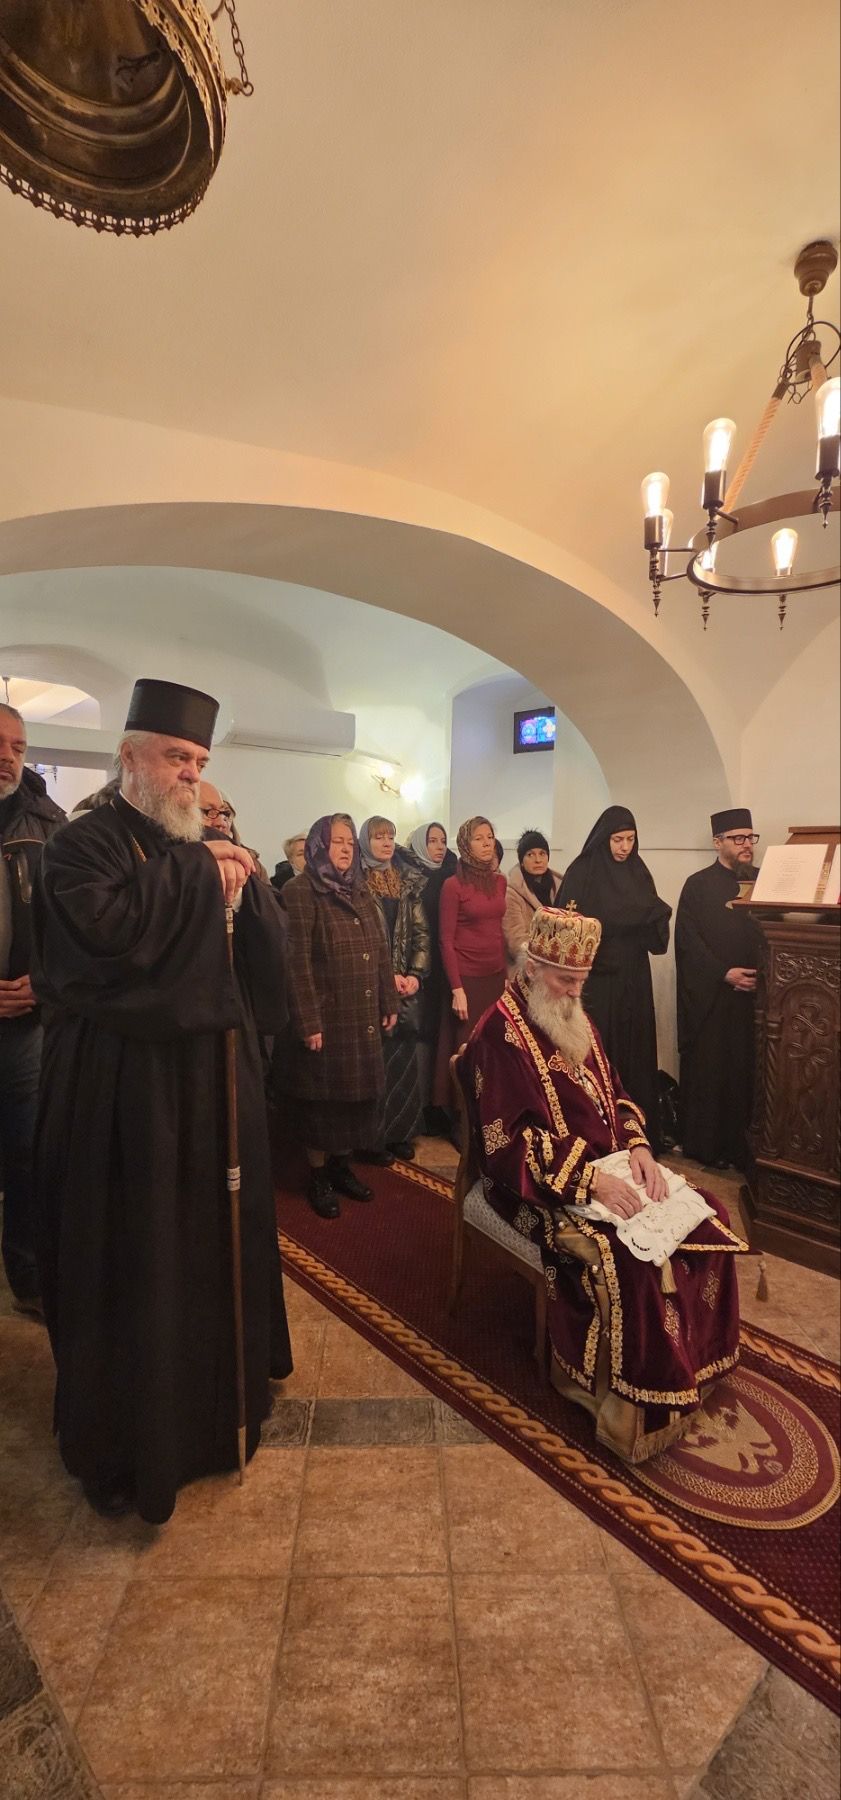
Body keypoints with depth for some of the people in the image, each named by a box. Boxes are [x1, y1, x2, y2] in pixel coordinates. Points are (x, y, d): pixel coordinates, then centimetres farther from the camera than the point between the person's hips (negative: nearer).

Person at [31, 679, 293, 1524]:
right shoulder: (83, 844, -7)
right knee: (130, 1258, 6)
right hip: (124, 1080, -6)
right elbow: (106, 926, -26)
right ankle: (126, 1440, 28)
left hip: (213, 1072, 6)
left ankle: (218, 1402, 39)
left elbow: (271, 945, 8)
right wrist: (193, 870, -17)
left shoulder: (210, 851, 13)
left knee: (218, 1239, 16)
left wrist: (243, 888, -10)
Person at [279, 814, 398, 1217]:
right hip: (326, 1016, -7)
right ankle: (318, 1179, 23)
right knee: (322, 1098, 6)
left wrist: (389, 1003, 10)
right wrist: (308, 1022, -20)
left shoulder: (360, 891, 12)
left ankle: (341, 1167, 32)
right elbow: (297, 962, -17)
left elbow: (380, 952, 14)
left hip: (363, 1016, 7)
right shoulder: (300, 891, -11)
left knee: (355, 1093, 14)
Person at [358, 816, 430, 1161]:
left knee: (403, 1058, 9)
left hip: (407, 986, 5)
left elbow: (422, 933, 9)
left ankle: (400, 1132, 22)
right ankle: (373, 1137, 12)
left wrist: (415, 974, -4)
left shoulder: (408, 883, 11)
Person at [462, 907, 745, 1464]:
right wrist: (590, 1180, -27)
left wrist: (638, 1148, -7)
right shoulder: (501, 1033, -17)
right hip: (542, 1185, -8)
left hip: (606, 1166, 8)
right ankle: (635, 1405, -6)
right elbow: (511, 1139, -22)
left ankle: (693, 1359, 13)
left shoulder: (575, 1018, 8)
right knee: (628, 1257, -28)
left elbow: (615, 1094, 12)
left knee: (707, 1220, -4)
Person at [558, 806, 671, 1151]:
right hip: (596, 978, -5)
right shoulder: (582, 872, -6)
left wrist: (657, 914, -11)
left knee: (634, 1052, 9)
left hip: (633, 980, 5)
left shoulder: (638, 871, 10)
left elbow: (654, 928, 10)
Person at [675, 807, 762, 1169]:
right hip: (710, 997, -3)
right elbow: (687, 939, -7)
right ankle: (704, 1145, 14)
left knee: (749, 1070, 4)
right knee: (708, 1071, 2)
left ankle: (743, 1144, 16)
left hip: (755, 993, 3)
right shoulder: (699, 885, 1)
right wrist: (724, 973, -14)